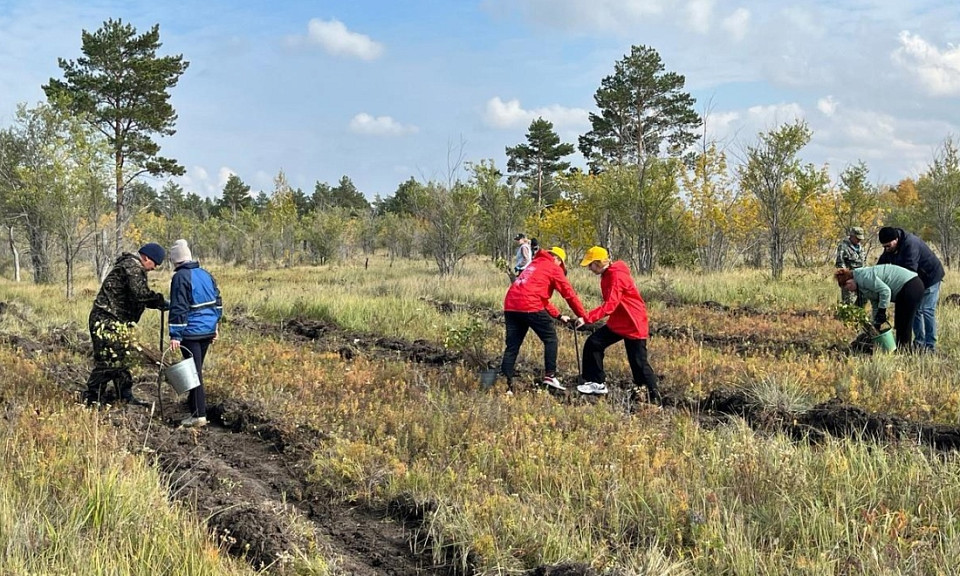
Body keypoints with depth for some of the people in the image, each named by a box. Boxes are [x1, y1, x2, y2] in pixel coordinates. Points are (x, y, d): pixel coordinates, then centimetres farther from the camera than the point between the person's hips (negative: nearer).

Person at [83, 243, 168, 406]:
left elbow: (138, 296, 21)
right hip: (107, 321, -11)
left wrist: (158, 303, 8)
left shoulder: (131, 266, 20)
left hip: (117, 323, 11)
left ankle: (126, 397, 22)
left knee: (119, 360, 15)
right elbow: (140, 294, -27)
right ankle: (92, 399, 0)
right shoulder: (132, 266, -14)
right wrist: (161, 302, -16)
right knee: (107, 362, -7)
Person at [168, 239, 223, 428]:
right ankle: (193, 404, 33)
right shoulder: (206, 274, 11)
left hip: (191, 332, -8)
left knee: (194, 372, -4)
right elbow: (218, 302, 16)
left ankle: (199, 415, -5)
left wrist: (175, 335, -16)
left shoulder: (180, 277, -12)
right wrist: (216, 326, 23)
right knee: (197, 368, 21)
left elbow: (178, 308, -17)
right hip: (208, 330, 8)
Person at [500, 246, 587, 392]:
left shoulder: (534, 265, 33)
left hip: (510, 306, 7)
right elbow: (569, 294, 7)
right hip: (530, 306, -7)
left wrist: (559, 316, 32)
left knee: (512, 346, 8)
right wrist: (583, 316, 14)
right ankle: (550, 376, 3)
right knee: (550, 339, 8)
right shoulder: (553, 268, 10)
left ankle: (506, 383, 2)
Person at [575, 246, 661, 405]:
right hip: (617, 323, 10)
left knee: (639, 362, -5)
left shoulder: (617, 276, -23)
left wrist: (586, 318, -35)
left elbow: (609, 305, -32)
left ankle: (654, 396, 6)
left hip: (634, 325, -10)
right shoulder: (608, 275, 7)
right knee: (593, 344, 2)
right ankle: (597, 383, 11)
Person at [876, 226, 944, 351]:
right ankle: (919, 342, 13)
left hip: (930, 277, -8)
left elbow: (909, 270, -38)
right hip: (916, 281, 8)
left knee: (927, 311, -11)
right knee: (915, 309, 7)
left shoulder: (911, 244, -33)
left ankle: (930, 345, -8)